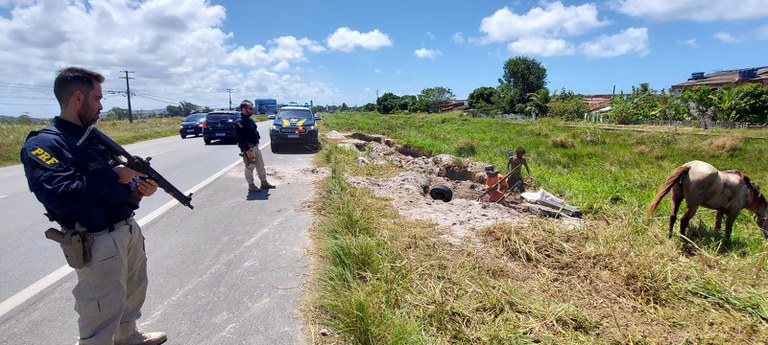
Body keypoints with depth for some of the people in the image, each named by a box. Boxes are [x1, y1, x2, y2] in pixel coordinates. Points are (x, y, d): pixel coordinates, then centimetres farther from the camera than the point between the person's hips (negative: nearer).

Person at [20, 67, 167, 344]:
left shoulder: (93, 136, 9)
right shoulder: (43, 144, -16)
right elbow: (61, 198, -30)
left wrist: (137, 188, -8)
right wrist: (114, 175, -23)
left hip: (129, 229, 9)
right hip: (97, 241, -9)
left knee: (134, 289, 24)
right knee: (103, 309, 4)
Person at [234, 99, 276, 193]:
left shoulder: (249, 120, 13)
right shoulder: (239, 122, -16)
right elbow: (240, 138, -22)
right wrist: (247, 150, -24)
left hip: (255, 146, 9)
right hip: (248, 148, -9)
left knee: (261, 166, 15)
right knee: (249, 167, 1)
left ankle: (264, 183, 26)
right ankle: (251, 186, 10)